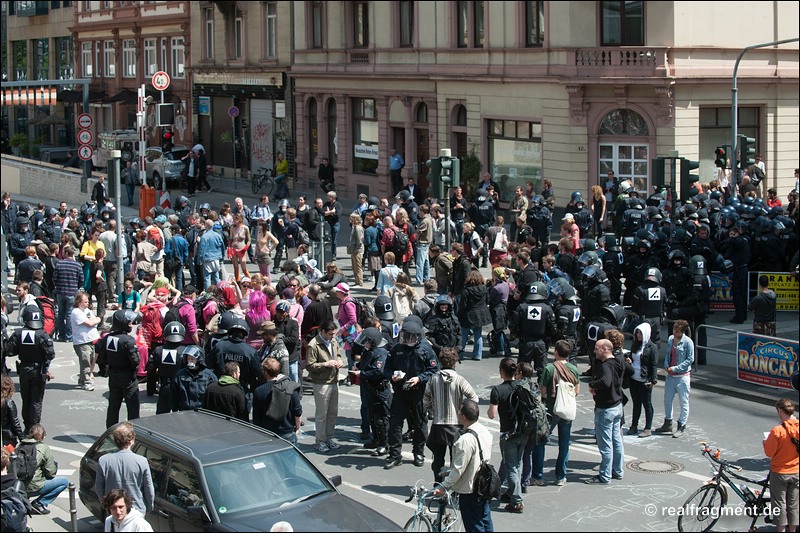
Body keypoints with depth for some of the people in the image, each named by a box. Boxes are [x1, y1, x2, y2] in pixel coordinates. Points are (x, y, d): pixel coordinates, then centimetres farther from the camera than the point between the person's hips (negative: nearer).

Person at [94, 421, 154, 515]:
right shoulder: (142, 461, -17)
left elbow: (98, 488, -1)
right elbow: (149, 490, -7)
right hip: (137, 510, -1)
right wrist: (149, 507, 11)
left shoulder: (103, 461, -13)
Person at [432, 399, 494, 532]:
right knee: (486, 522, 20)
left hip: (469, 489, -8)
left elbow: (459, 468, -24)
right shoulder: (485, 431, -1)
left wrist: (444, 486, -14)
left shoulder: (466, 439, -27)